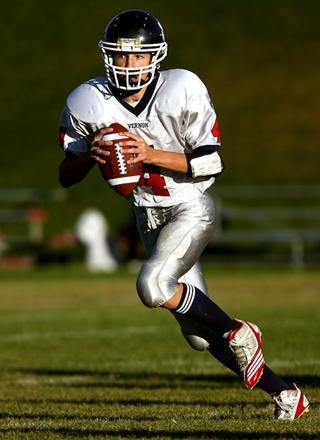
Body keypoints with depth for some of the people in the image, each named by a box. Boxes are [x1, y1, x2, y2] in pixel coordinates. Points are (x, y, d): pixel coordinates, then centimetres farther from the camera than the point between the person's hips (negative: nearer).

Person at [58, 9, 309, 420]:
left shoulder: (182, 91, -18)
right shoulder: (88, 103, -7)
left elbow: (211, 163, -16)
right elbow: (66, 176, 0)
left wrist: (151, 154, -27)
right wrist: (89, 155, -22)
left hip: (190, 208, -5)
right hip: (149, 216, 5)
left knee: (153, 286, -29)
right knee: (197, 332, 6)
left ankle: (239, 334, -6)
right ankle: (282, 392, 21)